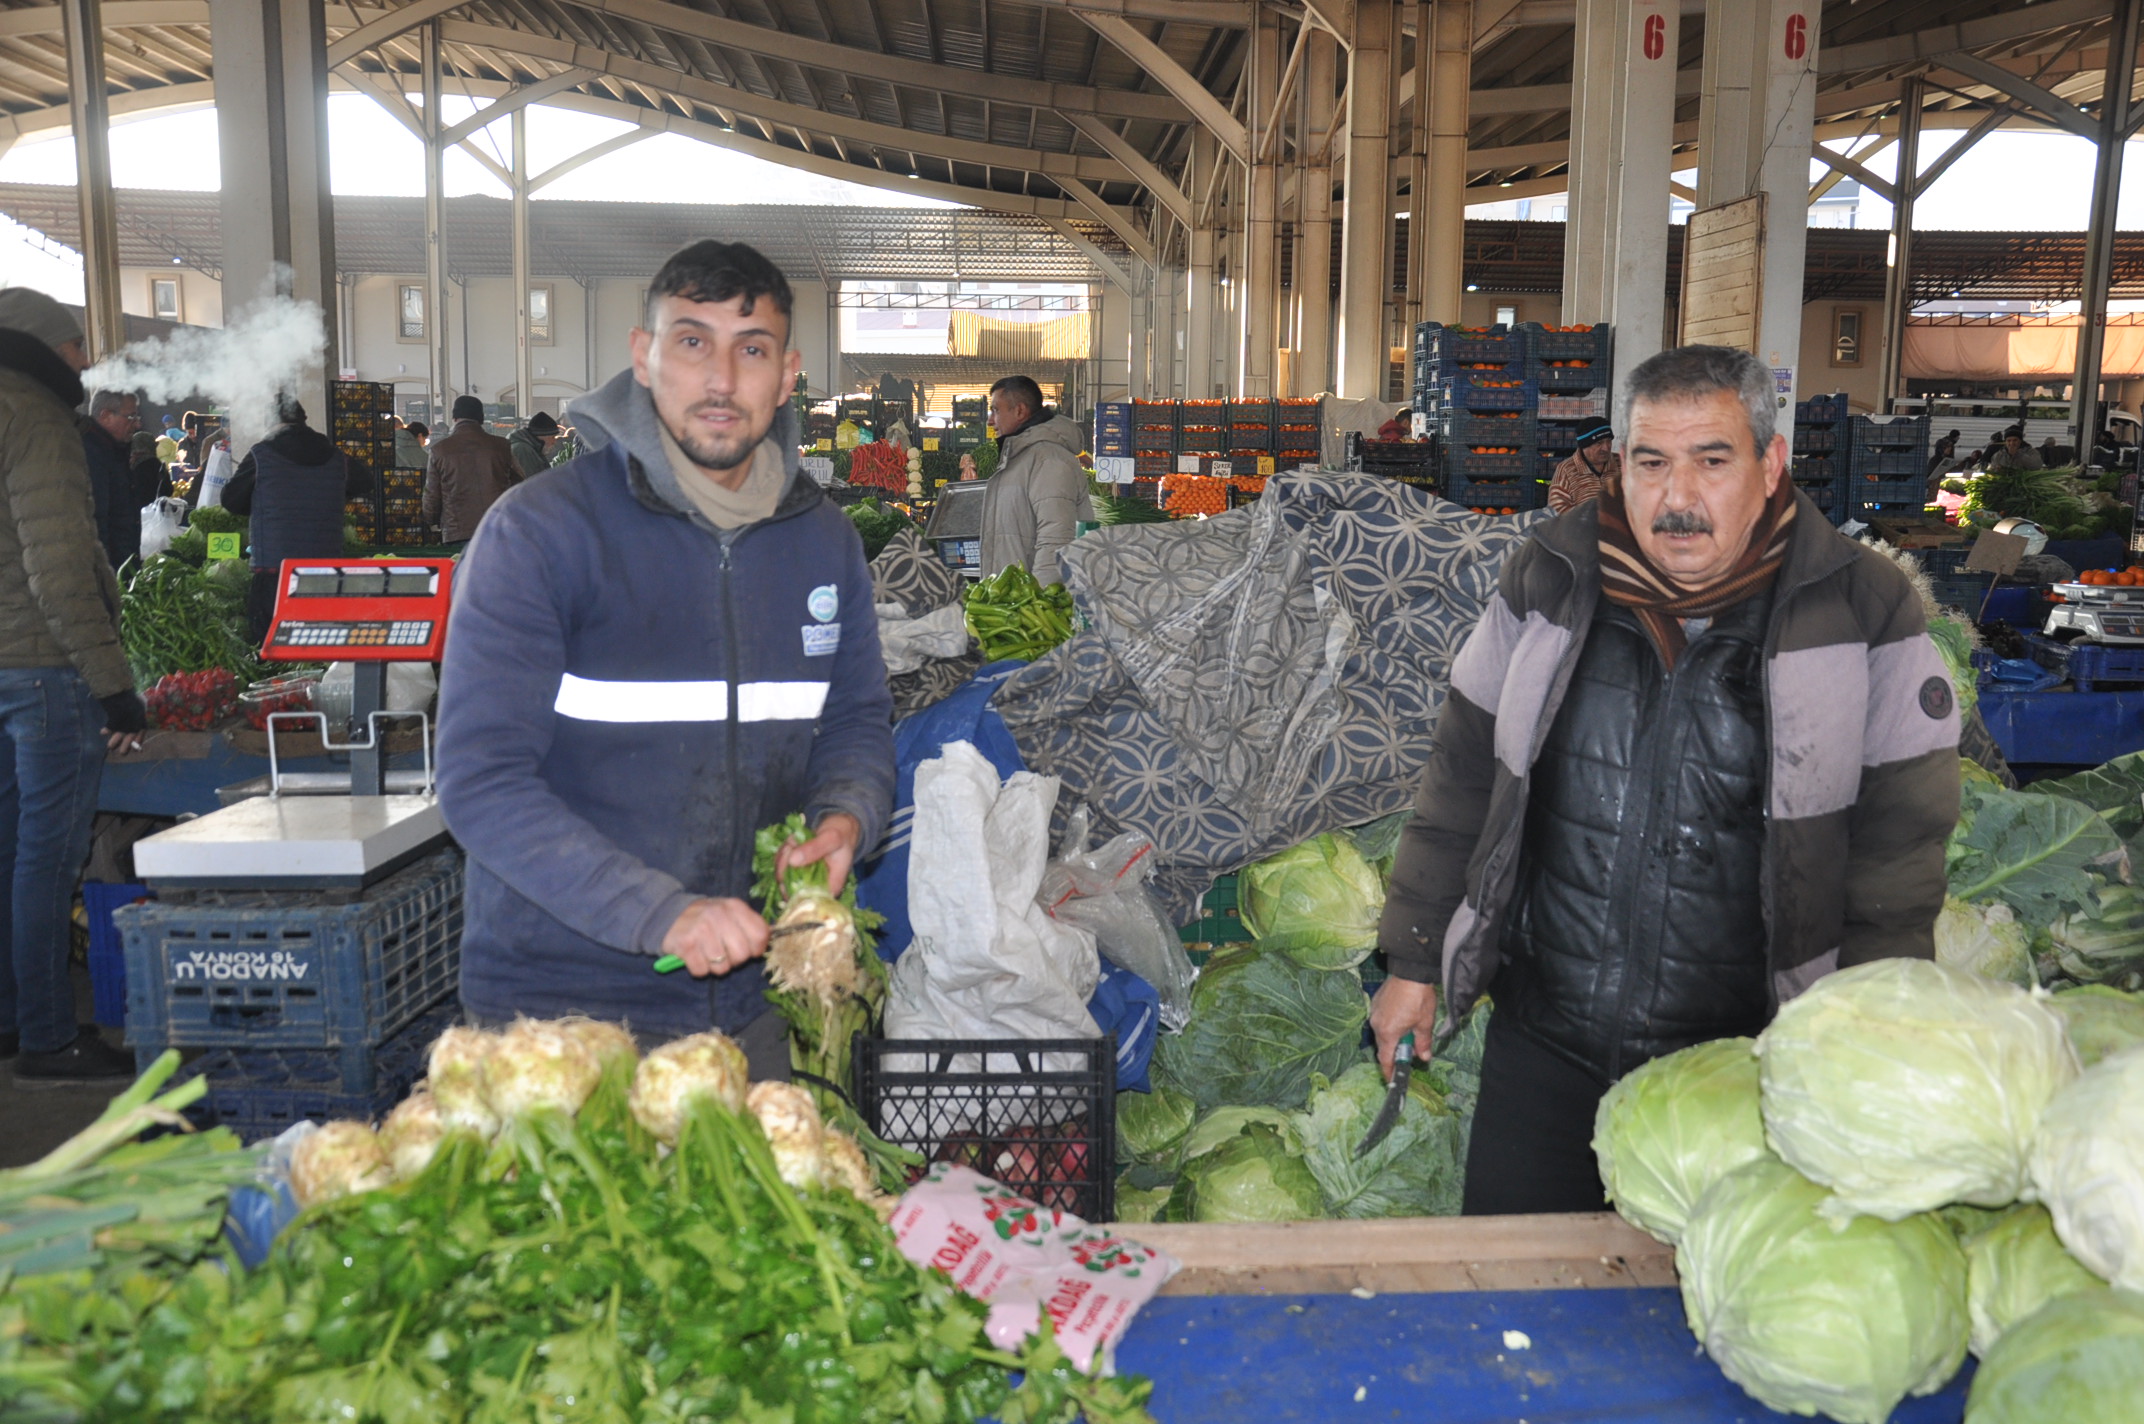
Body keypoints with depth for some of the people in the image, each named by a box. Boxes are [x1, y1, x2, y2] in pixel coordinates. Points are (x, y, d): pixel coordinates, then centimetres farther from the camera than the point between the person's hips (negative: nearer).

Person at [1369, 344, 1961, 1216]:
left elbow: (1898, 849, -2)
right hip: (1540, 1041, 2)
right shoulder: (1547, 583, 0)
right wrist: (1414, 962, 8)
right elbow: (1463, 775, 7)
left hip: (1743, 1057, -2)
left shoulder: (1865, 615, -7)